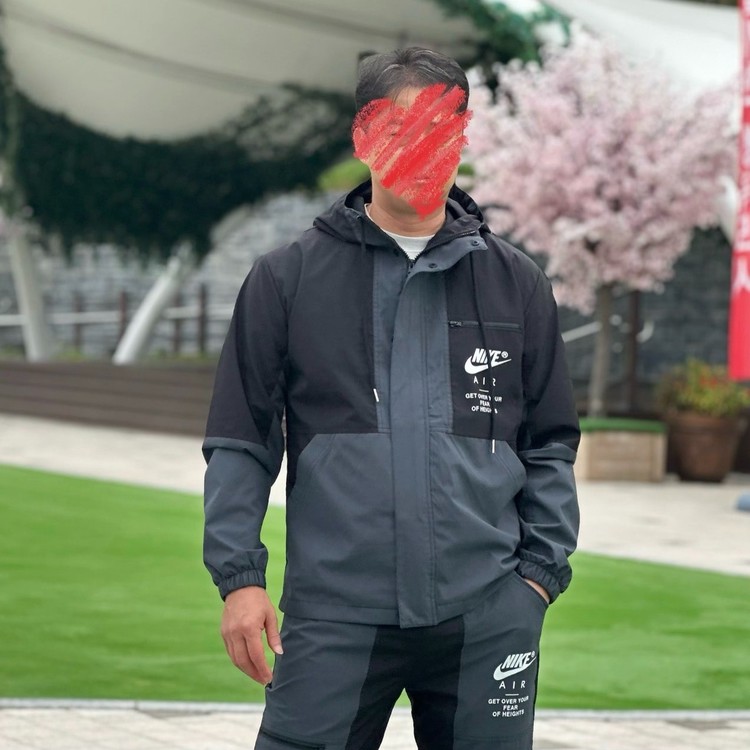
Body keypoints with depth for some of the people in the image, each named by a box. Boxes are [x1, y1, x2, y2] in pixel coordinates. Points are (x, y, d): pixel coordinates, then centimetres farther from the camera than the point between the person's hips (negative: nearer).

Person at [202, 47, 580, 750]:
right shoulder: (288, 278, 6)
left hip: (487, 615, 2)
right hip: (334, 613, -2)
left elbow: (550, 446, 15)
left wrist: (540, 570, 5)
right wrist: (238, 576, -2)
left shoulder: (517, 284, 11)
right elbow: (240, 440, 6)